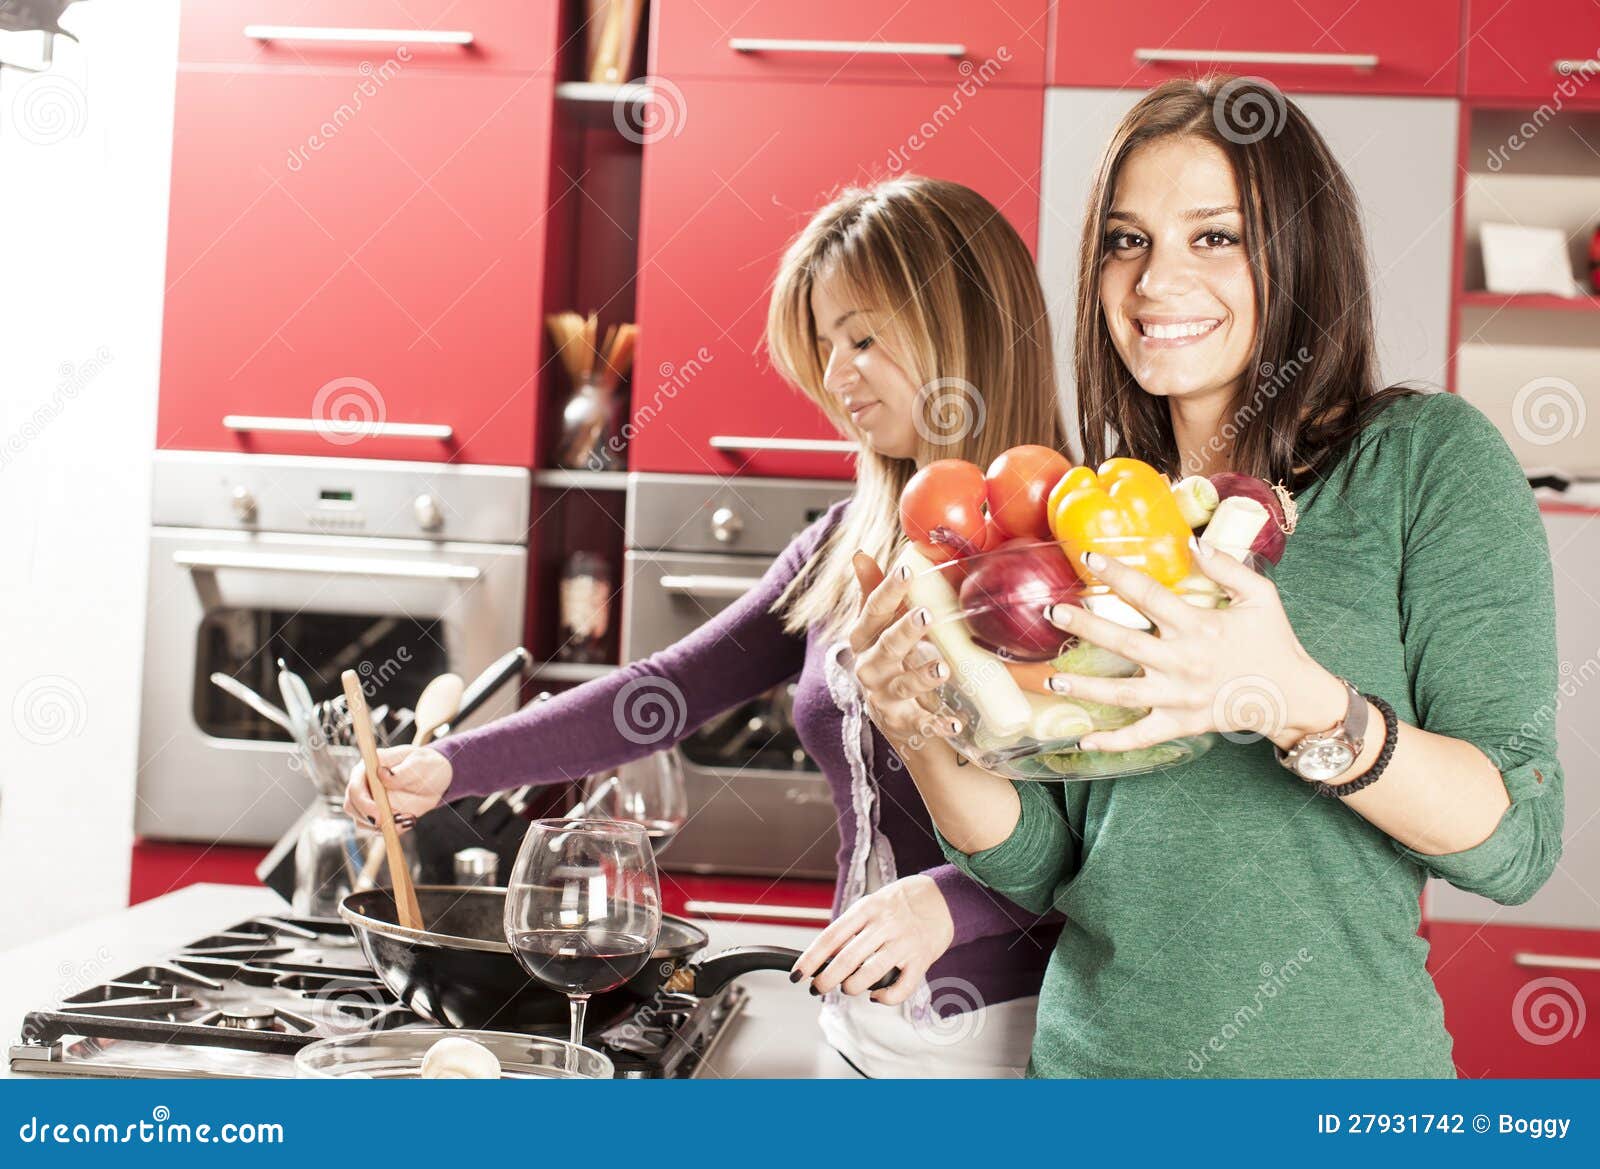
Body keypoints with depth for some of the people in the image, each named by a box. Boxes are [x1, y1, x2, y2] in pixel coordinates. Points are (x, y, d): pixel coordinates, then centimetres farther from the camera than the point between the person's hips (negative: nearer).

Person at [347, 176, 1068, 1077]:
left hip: (1012, 1037, -6)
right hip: (863, 1024, 6)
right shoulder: (845, 549, 6)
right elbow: (671, 690, 5)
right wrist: (453, 767, -3)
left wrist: (949, 899, -29)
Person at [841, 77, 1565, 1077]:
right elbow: (1044, 867, 1)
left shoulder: (1429, 456, -9)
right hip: (1087, 1050, 4)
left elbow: (1519, 844, -14)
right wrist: (925, 739, -17)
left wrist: (1305, 709, -30)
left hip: (1332, 1059, -3)